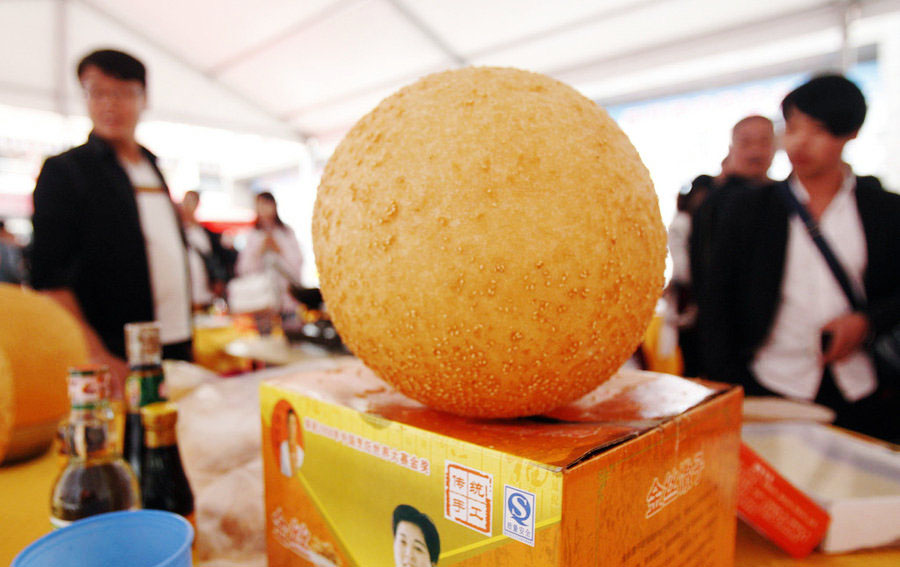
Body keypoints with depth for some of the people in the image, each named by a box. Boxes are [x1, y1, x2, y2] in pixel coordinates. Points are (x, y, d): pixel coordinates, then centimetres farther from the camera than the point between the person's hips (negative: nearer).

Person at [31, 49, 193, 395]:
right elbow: (49, 278, -10)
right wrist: (96, 355, -22)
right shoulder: (63, 171, -2)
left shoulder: (152, 166, 15)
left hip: (178, 349, 5)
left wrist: (187, 334, 14)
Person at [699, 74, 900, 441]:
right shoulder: (750, 209, 4)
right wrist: (728, 385, -4)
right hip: (772, 392, -1)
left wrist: (867, 321, -10)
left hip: (864, 396, 2)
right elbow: (717, 300, 2)